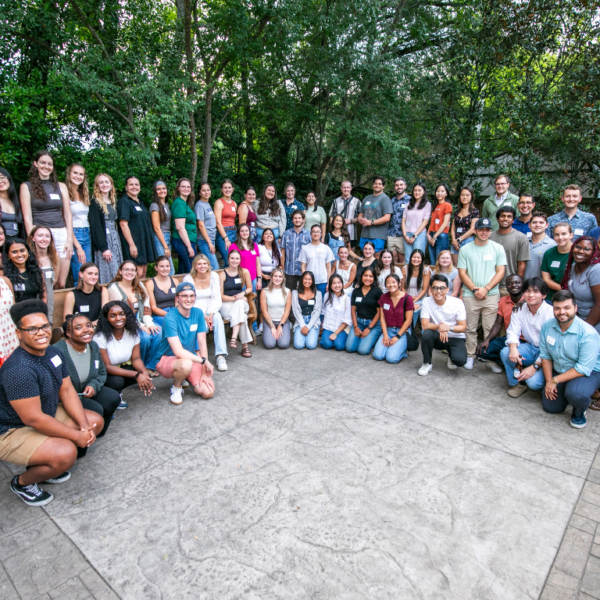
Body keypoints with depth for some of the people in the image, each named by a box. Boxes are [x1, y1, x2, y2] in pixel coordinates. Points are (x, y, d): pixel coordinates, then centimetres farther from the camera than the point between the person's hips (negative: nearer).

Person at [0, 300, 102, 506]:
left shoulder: (53, 353, -5)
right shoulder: (19, 369, -32)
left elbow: (67, 391, -1)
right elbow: (33, 419, -31)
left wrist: (84, 426, -12)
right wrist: (77, 436, -22)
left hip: (47, 414, 9)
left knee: (96, 421, 6)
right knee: (66, 453, -29)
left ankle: (46, 465, 16)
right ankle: (23, 482, 3)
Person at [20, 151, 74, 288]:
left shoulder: (61, 186, 15)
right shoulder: (27, 186, 7)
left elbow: (68, 215, 12)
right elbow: (27, 217, 0)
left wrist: (69, 240, 2)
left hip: (61, 234, 2)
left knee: (61, 284, -2)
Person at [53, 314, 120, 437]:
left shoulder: (93, 346, -3)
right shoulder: (58, 351, -26)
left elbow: (102, 374, 9)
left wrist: (93, 385, -12)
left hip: (86, 392, 7)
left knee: (114, 398, -14)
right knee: (95, 409, -26)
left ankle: (98, 433, 9)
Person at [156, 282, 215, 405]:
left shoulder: (198, 313, -5)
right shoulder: (170, 318, -22)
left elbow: (202, 344, -6)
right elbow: (179, 352, -28)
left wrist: (204, 372, -10)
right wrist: (204, 360, -21)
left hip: (192, 359, 5)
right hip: (168, 359, -5)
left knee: (208, 392, -13)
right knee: (185, 364, -40)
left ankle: (186, 377, 18)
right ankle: (176, 386, -5)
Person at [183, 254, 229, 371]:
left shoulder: (214, 276, 2)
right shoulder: (188, 279, -4)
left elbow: (216, 298, -2)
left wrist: (211, 315, -18)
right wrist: (203, 316, -20)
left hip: (210, 310, 2)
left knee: (218, 318, -32)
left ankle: (220, 355, -34)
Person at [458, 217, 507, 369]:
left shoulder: (498, 248, 6)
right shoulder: (465, 249, 5)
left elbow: (500, 272, 1)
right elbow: (462, 273, 2)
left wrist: (486, 289, -10)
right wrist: (475, 289, -9)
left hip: (491, 295, 0)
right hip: (470, 295, 0)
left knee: (490, 329, 1)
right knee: (470, 328, 5)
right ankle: (470, 355, 16)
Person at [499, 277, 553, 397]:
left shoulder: (551, 313, -20)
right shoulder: (519, 310, -3)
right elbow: (513, 332, -4)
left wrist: (535, 367, -26)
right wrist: (513, 348, -28)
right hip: (530, 347, 5)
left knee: (533, 382, -26)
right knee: (505, 352, -23)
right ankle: (518, 383, 1)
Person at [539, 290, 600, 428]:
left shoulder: (588, 334, -27)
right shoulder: (547, 326, -11)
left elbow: (584, 369, -26)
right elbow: (545, 356, -1)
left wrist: (555, 380, -23)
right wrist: (548, 381, -9)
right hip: (559, 371, 5)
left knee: (575, 393, -36)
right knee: (550, 407, 4)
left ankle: (579, 412, 0)